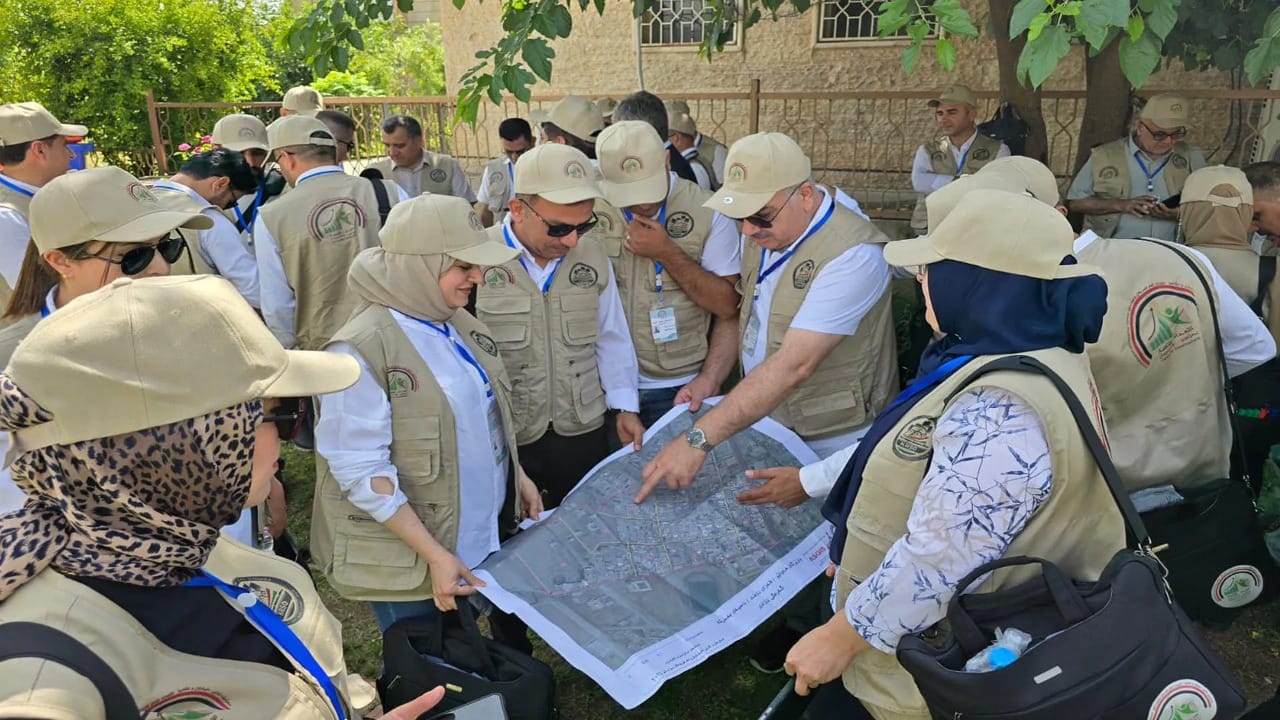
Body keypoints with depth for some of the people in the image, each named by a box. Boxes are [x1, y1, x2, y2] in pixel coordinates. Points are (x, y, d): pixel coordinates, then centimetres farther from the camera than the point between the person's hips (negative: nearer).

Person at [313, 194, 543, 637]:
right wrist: (434, 554, -23)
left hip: (486, 538, 7)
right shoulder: (361, 352, -22)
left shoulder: (460, 325, 3)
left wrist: (517, 475, 12)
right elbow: (361, 471, -22)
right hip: (410, 561, -7)